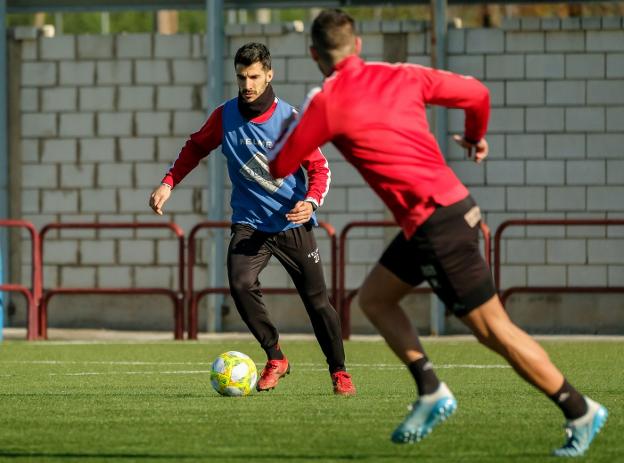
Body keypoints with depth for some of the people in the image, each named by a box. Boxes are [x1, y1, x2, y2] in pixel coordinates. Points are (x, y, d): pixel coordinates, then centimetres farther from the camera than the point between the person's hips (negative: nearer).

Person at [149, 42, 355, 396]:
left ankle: (339, 371, 20)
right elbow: (196, 148, 14)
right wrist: (168, 184, 5)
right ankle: (276, 358, -6)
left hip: (293, 223, -1)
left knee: (317, 299, 1)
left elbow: (319, 166, -5)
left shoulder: (288, 118, -11)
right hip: (249, 223, 1)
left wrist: (311, 201, -22)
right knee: (241, 285, -23)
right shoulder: (225, 117, -4)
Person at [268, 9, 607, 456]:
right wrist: (476, 136, 34)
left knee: (494, 330, -1)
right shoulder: (401, 76, 8)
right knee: (374, 298, 18)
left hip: (437, 224, -8)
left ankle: (581, 412, 5)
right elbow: (476, 93, 13)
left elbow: (278, 167, -1)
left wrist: (294, 125, 20)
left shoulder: (326, 103, -9)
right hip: (450, 206, 8)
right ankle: (431, 393, 11)